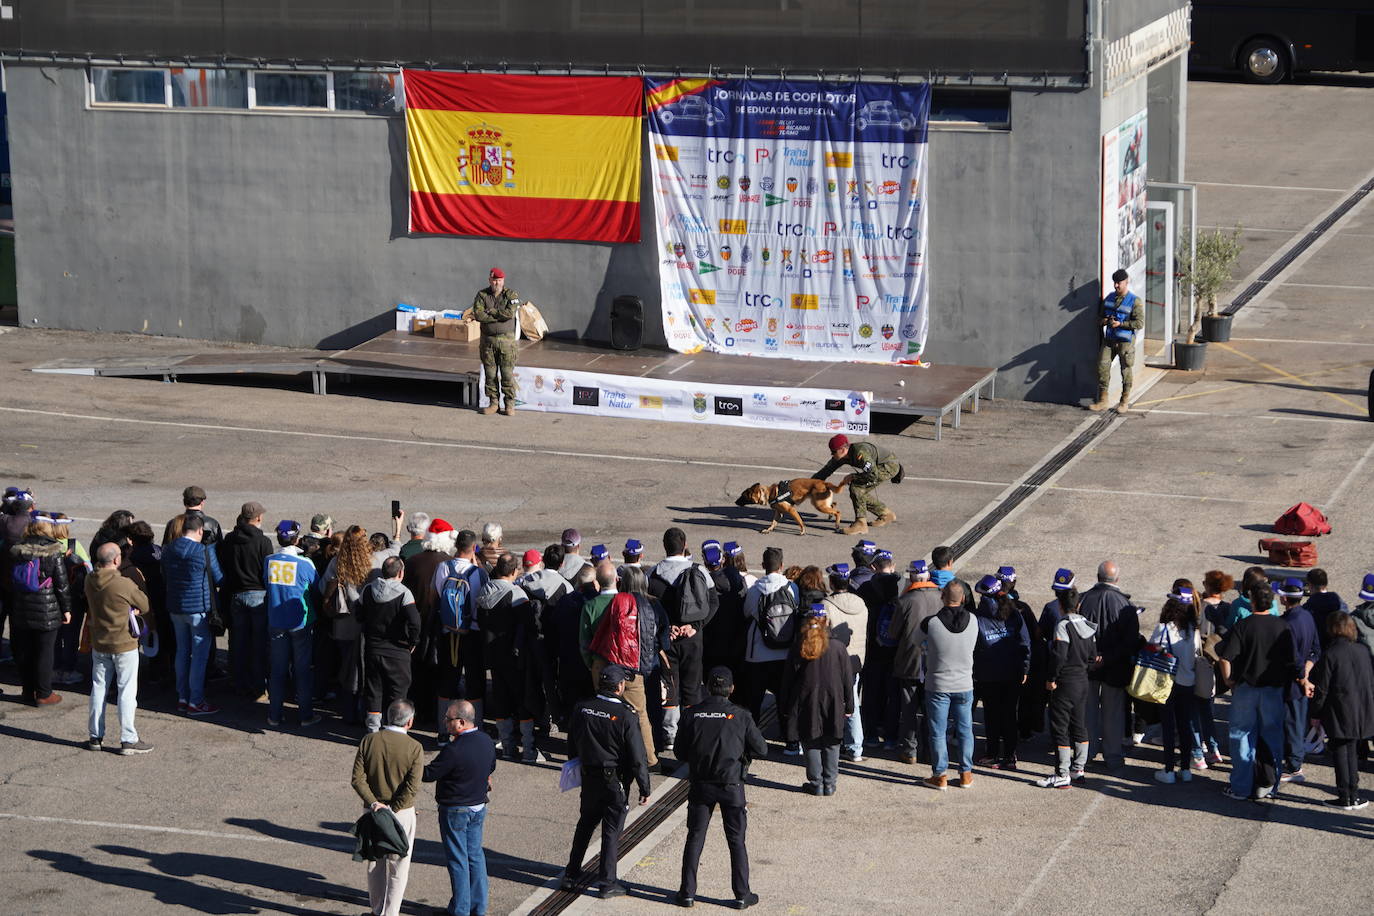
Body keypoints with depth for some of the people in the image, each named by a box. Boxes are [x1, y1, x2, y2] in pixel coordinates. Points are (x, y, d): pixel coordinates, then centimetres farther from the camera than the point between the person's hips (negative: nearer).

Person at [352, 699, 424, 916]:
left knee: (374, 863, 18)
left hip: (373, 810, 3)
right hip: (402, 812, -3)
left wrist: (373, 803, -12)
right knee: (398, 866, 8)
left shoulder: (369, 741, -5)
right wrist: (392, 810, -15)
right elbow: (413, 786, -19)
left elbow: (357, 779, -9)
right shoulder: (413, 747, -13)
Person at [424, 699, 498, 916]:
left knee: (458, 860, 4)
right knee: (475, 855, 16)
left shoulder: (454, 750, -27)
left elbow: (429, 774, -20)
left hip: (455, 810, -7)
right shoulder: (486, 741, -3)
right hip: (479, 807, 7)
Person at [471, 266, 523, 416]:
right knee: (490, 374, 5)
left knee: (507, 374, -2)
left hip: (506, 340, -2)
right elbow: (478, 315, -12)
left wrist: (490, 312, -10)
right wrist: (499, 316, -14)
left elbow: (510, 313, -18)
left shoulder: (512, 295, -2)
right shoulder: (481, 295, 3)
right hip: (487, 340, 2)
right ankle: (492, 403, 13)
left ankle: (510, 405, 4)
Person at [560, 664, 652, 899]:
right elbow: (637, 758, -16)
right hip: (615, 782, -5)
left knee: (585, 825, 20)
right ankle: (607, 882, 11)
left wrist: (579, 769, 22)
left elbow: (572, 746, 7)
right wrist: (644, 788, -7)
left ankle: (570, 875, 24)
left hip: (589, 779, 5)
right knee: (611, 830, 6)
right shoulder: (626, 716, -19)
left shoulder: (581, 709, -5)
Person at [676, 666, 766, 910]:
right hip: (732, 786, -2)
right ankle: (742, 895, 13)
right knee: (736, 841, 9)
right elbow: (761, 749, -5)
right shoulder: (740, 716, -10)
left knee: (695, 838, 12)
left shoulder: (691, 715, -5)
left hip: (700, 785, 2)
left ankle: (687, 892, 14)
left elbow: (681, 752, 1)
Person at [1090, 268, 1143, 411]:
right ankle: (1102, 401, 6)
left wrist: (1120, 324, -19)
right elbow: (1102, 315, 22)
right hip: (1109, 340, 5)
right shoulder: (1109, 298, 10)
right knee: (1102, 367, -2)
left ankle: (1124, 401, 17)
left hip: (1125, 341, -5)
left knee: (1126, 370, 3)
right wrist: (1103, 320, -2)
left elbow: (1140, 323, -13)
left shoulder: (1135, 301, -8)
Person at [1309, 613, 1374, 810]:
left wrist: (1315, 714, -2)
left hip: (1339, 715, -5)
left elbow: (1322, 689, -12)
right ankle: (1354, 796, 16)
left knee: (1340, 753, 4)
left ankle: (1345, 797, 7)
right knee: (1351, 751, 16)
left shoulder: (1330, 655, -15)